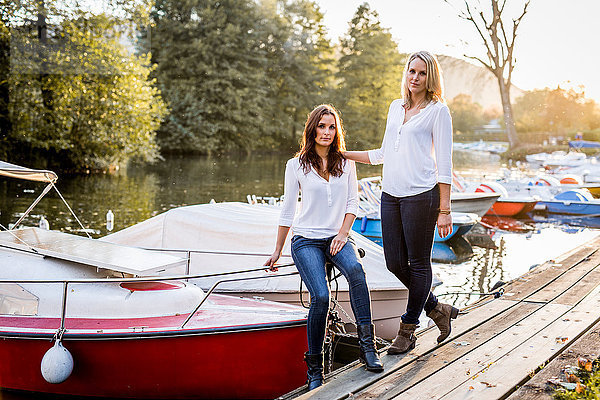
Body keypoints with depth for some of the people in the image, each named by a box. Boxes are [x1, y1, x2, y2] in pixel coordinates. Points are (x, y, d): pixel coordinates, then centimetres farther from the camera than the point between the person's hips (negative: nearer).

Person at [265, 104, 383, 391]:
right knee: (321, 296, -25)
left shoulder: (346, 163, 10)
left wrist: (342, 234, -7)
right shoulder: (296, 165, 4)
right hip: (306, 240, -2)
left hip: (337, 237, 2)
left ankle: (367, 344, -27)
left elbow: (352, 202, 9)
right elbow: (287, 210, 9)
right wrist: (277, 250, 13)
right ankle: (314, 367, -9)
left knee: (355, 270, -33)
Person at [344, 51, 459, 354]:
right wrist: (342, 154, 18)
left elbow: (444, 164, -5)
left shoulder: (438, 110, -1)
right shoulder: (396, 107, 17)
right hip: (390, 194, 7)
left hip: (421, 194, -6)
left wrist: (444, 210, -9)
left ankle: (407, 331, 17)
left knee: (418, 263, 3)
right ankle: (436, 308, 29)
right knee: (395, 262, 7)